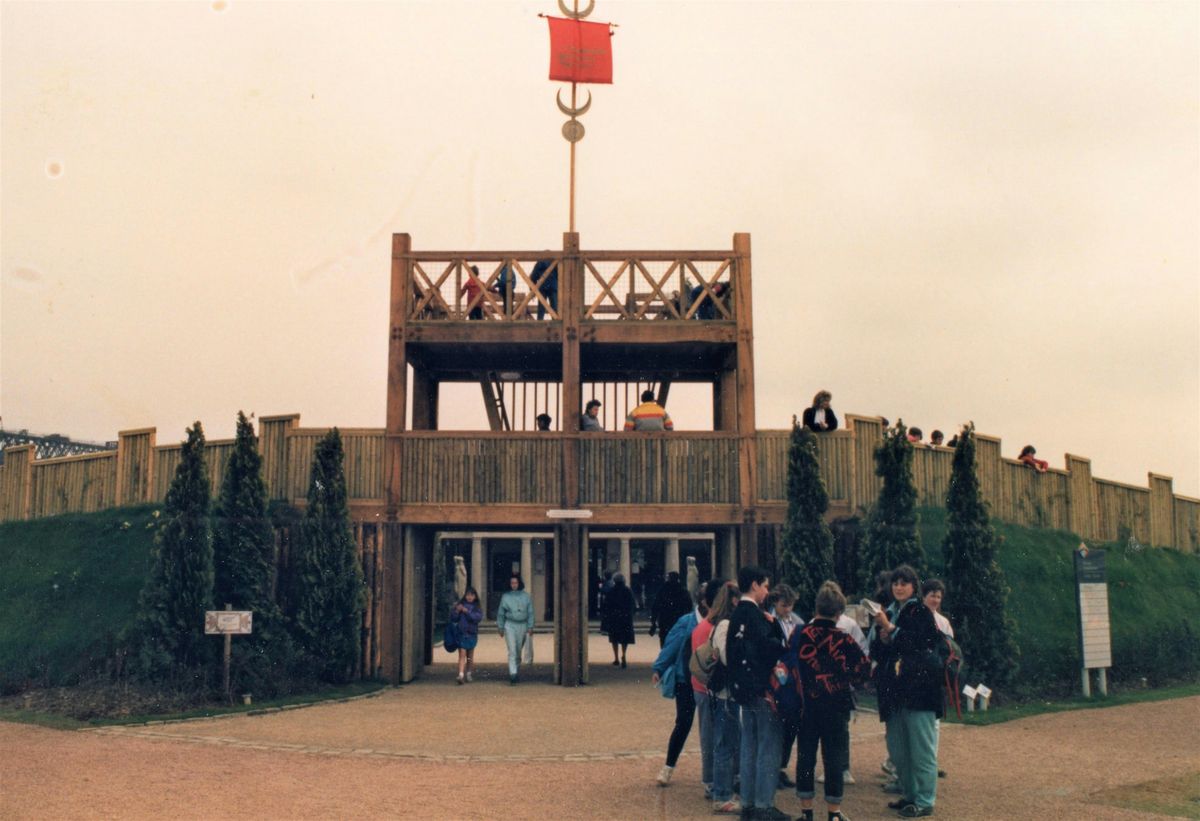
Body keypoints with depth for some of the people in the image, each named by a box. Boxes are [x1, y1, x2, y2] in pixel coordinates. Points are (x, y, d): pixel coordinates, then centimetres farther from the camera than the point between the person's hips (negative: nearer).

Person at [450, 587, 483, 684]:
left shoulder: (476, 607, 3)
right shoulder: (459, 605, 1)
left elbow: (478, 618, -14)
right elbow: (453, 618, 0)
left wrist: (466, 611, -20)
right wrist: (457, 611, -18)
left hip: (472, 633, 2)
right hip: (461, 633, -2)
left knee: (470, 656, 12)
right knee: (462, 654, -11)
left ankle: (468, 674, 26)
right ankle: (461, 675, -18)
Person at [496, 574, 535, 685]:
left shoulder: (525, 596, 4)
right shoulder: (505, 596, 3)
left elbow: (530, 612, 6)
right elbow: (500, 613, 10)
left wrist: (530, 627, 0)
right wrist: (501, 627, 9)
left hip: (522, 625, 2)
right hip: (510, 625, -1)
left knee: (518, 651, 9)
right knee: (512, 651, -10)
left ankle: (516, 667, 28)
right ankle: (513, 674, -15)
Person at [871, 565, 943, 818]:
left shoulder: (921, 612, -3)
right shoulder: (888, 612, 15)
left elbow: (920, 644, -16)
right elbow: (876, 653, 15)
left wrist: (891, 630, -19)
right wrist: (882, 639, -5)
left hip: (918, 688, -6)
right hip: (894, 690, 7)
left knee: (921, 748, -3)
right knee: (898, 749, 11)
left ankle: (925, 801, 2)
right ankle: (909, 794, 23)